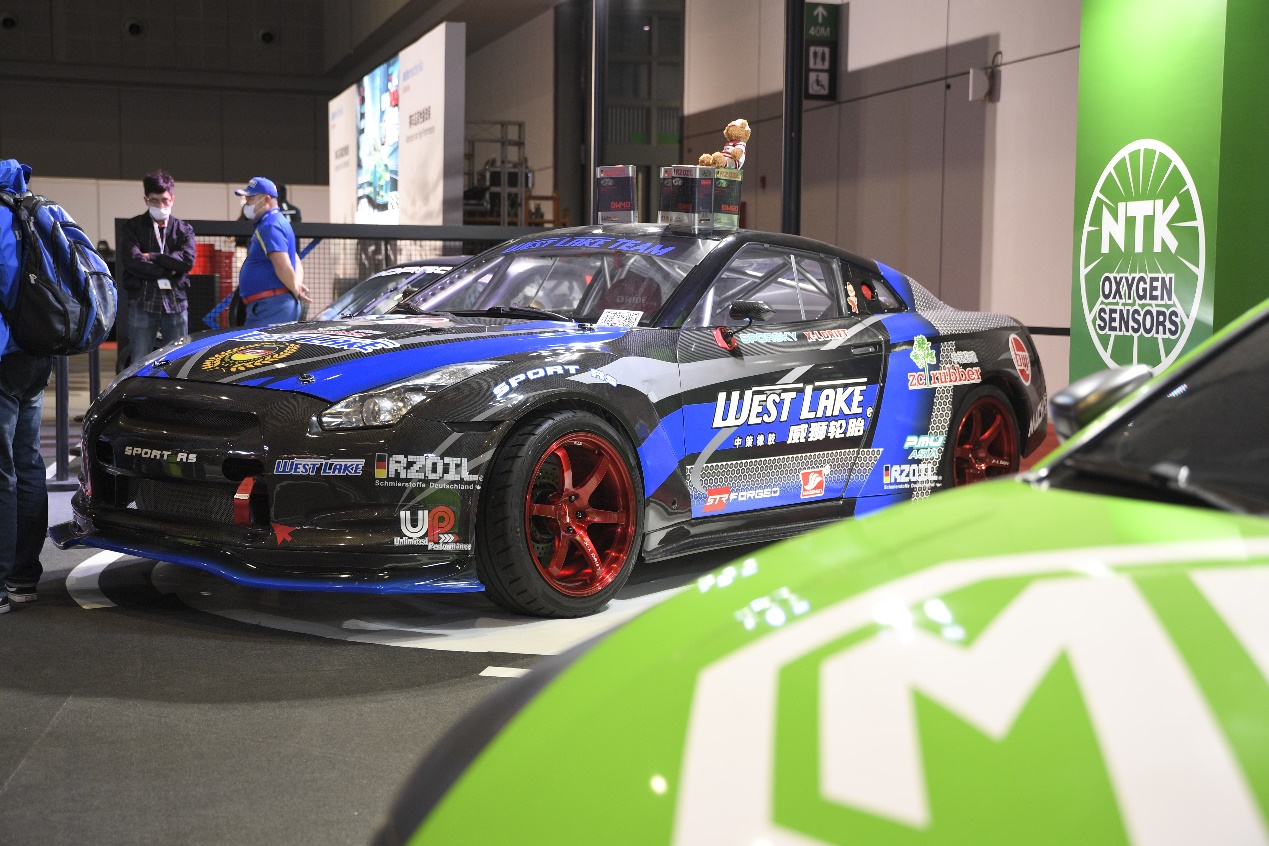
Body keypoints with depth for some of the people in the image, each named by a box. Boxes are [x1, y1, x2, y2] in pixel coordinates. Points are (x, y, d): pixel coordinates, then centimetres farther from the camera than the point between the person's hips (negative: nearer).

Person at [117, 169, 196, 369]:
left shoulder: (184, 229, 11)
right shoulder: (133, 227, 7)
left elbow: (188, 260, -6)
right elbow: (133, 261, -9)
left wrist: (152, 257, -6)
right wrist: (168, 271, -8)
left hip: (176, 302, 2)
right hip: (142, 302, -2)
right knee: (139, 363, -1)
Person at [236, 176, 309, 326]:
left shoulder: (270, 226, -12)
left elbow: (283, 267, -22)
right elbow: (297, 264, 25)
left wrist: (296, 291, -8)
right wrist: (297, 286, 7)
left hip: (271, 307, -11)